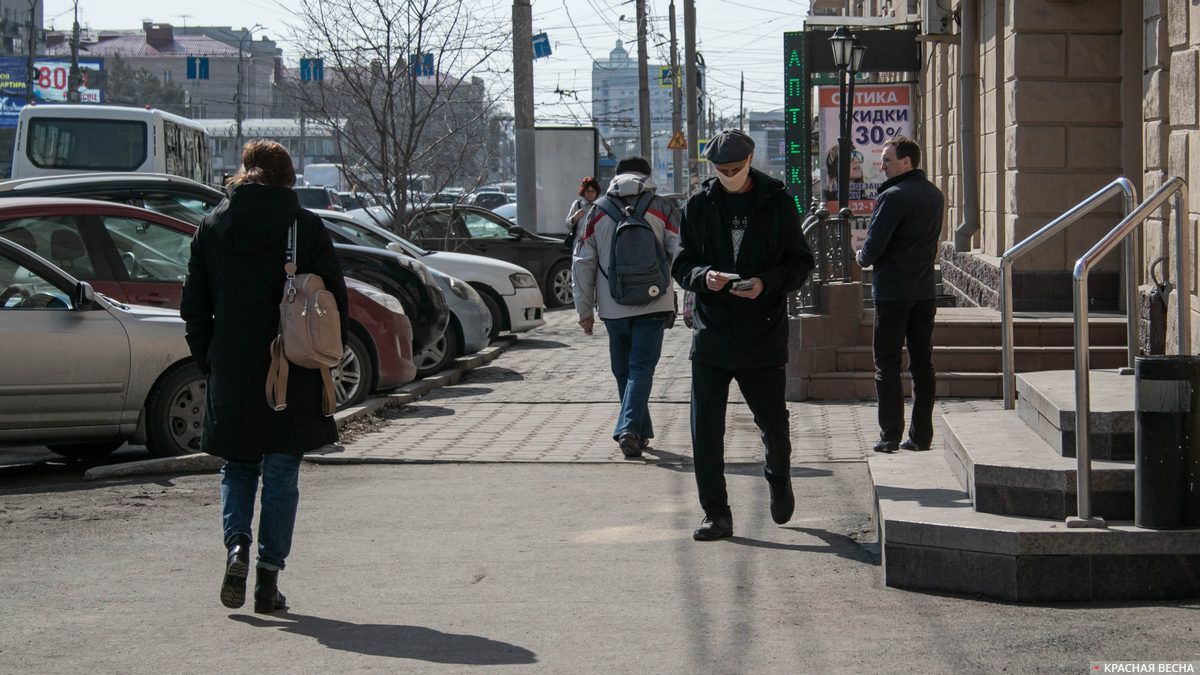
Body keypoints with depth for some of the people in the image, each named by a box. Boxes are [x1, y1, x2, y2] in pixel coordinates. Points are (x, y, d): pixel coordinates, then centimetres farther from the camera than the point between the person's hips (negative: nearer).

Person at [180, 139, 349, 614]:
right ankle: (269, 574, 4)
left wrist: (208, 362, 13)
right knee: (281, 473, 7)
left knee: (238, 466, 17)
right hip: (292, 376, -2)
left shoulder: (211, 228, 2)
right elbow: (334, 299, -4)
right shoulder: (306, 227, -5)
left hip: (231, 374, 2)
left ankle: (237, 543, -8)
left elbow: (193, 306, 5)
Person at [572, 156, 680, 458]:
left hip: (613, 308, 2)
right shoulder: (663, 209, 1)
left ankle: (639, 433, 20)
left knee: (624, 371, 14)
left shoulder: (598, 213, 7)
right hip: (652, 305, -2)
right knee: (641, 368, -3)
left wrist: (584, 309, 11)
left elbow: (582, 263, 6)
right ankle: (629, 430, -20)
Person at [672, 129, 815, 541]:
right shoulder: (698, 206, 6)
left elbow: (800, 263, 3)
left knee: (773, 424, 9)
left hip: (763, 334, -1)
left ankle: (779, 480, 39)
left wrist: (766, 283, -16)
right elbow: (681, 265, 8)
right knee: (705, 430, -2)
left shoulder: (777, 203, 2)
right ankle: (716, 514, 6)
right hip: (711, 333, 1)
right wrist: (704, 276, -15)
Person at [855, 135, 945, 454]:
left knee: (887, 364, 0)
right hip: (925, 290, 7)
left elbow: (874, 245, -17)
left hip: (893, 292, -7)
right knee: (922, 363, 10)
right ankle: (921, 435, 11)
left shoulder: (893, 197, -16)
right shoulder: (935, 195, 10)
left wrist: (862, 258, 5)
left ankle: (890, 435, -3)